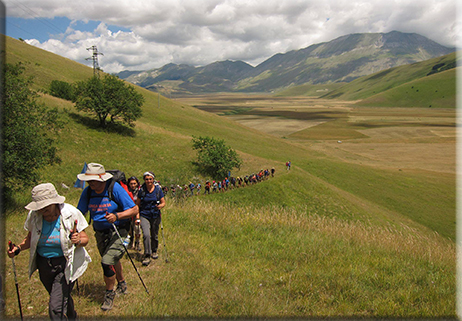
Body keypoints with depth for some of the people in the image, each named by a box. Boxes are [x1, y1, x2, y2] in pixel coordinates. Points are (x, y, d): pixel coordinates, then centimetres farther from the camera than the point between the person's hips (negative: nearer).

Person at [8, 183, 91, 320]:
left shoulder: (71, 213, -19)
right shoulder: (34, 215, -9)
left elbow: (85, 239, -11)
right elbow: (30, 238, 8)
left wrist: (78, 241, -33)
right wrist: (18, 248, -11)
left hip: (65, 264, -5)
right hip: (44, 264, 5)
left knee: (56, 308, -14)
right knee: (63, 298, 26)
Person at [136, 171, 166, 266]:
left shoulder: (158, 189, -2)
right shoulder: (142, 190, -2)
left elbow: (163, 202, 3)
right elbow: (137, 204, 7)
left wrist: (160, 206, -19)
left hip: (155, 216, 1)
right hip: (144, 216, -1)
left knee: (154, 235, 12)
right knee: (146, 235, -17)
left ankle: (154, 251, 37)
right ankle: (147, 256, -7)